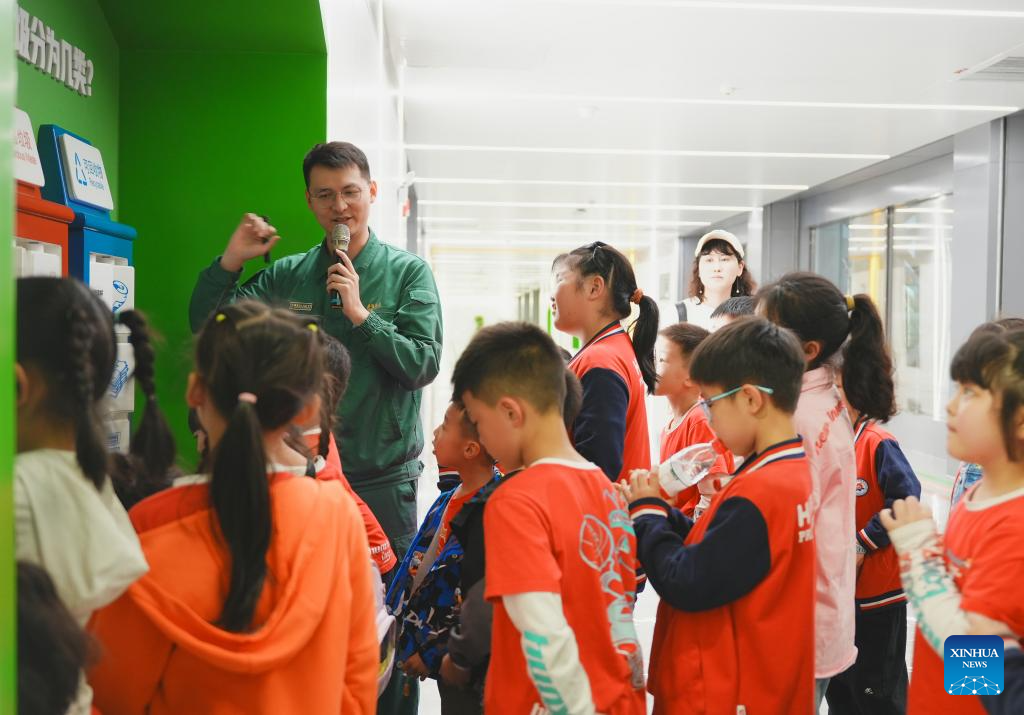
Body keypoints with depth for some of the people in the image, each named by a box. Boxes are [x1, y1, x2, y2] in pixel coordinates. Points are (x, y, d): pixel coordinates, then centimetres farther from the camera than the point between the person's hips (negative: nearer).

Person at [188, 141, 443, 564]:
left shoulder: (408, 272, -1)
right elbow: (207, 327, 3)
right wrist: (231, 260, -8)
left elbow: (423, 366, -10)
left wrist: (360, 314, -18)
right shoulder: (287, 275, 6)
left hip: (382, 481, -2)